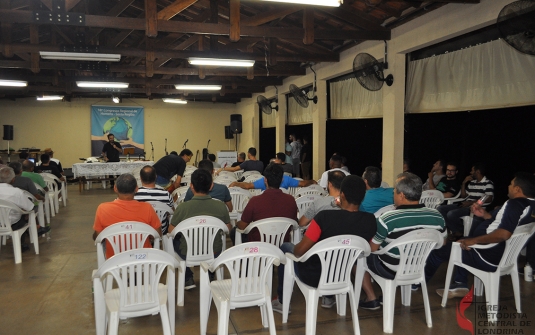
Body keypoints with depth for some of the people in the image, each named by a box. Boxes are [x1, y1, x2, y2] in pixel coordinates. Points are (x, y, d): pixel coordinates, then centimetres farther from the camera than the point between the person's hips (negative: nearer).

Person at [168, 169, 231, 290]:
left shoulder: (183, 207, -21)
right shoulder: (221, 206, -15)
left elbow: (171, 231, -6)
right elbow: (228, 229, 1)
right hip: (214, 254, 2)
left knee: (174, 239, 29)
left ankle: (188, 279, 28)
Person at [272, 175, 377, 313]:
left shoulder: (325, 217, -30)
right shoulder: (370, 221, -17)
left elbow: (300, 251, -22)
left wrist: (294, 250, 0)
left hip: (314, 277, -4)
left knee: (285, 247, 23)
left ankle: (282, 302, 31)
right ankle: (329, 298, 43)